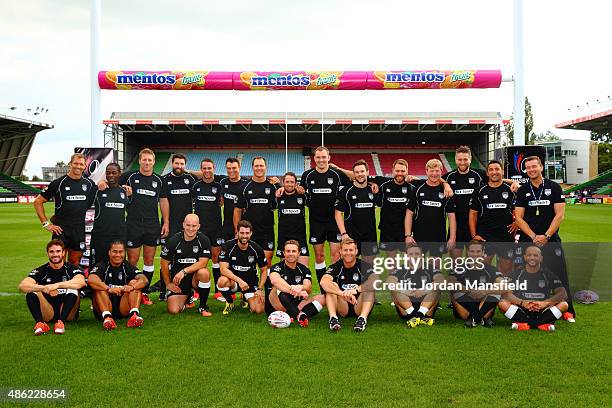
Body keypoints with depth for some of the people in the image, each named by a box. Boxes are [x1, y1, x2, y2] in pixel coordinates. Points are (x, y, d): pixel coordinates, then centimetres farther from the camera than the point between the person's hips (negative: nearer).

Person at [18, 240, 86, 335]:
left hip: (67, 314, -2)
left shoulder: (71, 269, -1)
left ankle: (61, 322, -37)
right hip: (48, 315, 2)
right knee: (31, 292, -18)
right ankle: (40, 323, -35)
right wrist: (44, 288, -33)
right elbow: (22, 286, -15)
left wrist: (57, 285, -36)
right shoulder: (41, 271, 3)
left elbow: (81, 282, -25)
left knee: (72, 290, -26)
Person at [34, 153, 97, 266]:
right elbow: (38, 202, 0)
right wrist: (46, 223, -6)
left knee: (75, 263, 11)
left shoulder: (89, 184, 6)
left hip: (79, 230, 3)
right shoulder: (58, 183, -4)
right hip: (61, 229, -3)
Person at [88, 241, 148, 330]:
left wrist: (132, 287, -31)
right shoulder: (102, 266, 3)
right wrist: (108, 289, -35)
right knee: (98, 287, -21)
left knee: (134, 282, -13)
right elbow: (90, 280, -20)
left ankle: (134, 314, -34)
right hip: (104, 309, -1)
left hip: (124, 309, 2)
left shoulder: (128, 267, 9)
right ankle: (106, 316, -41)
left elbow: (144, 280, -10)